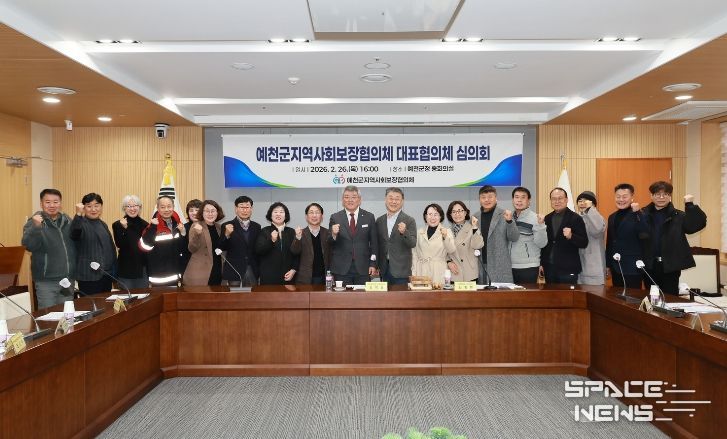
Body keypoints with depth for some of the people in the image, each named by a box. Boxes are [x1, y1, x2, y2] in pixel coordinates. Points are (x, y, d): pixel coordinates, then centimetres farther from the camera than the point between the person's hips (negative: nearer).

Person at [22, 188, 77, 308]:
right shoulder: (34, 222, -5)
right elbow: (28, 246, -22)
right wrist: (36, 227, -34)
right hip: (46, 280, -4)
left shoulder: (68, 221, 8)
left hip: (68, 278, 4)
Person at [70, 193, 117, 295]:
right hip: (89, 276, -7)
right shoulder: (81, 223, -7)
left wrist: (114, 270, 20)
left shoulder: (103, 224, 14)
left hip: (107, 274, 7)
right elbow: (74, 234, -32)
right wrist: (78, 214, -47)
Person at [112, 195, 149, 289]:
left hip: (143, 269, 3)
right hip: (125, 270, -3)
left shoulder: (145, 225, 7)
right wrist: (123, 228, -23)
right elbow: (119, 245, -15)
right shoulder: (117, 224, -2)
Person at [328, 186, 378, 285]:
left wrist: (373, 264, 0)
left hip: (363, 268, 0)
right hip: (341, 269, 0)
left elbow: (374, 242, 6)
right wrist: (333, 234, -18)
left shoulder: (369, 217, 5)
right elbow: (329, 244, 3)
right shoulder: (335, 218, 3)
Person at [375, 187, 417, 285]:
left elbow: (413, 244, -11)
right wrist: (376, 265, 9)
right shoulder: (379, 221, 9)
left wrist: (404, 232, -29)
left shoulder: (409, 221, -3)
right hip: (384, 269, 3)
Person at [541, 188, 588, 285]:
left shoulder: (576, 218, -3)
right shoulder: (547, 219, 10)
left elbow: (584, 243, -8)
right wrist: (542, 263, 11)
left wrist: (571, 236, -26)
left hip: (568, 269, -4)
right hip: (549, 268, 4)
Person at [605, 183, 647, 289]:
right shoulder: (612, 217, 12)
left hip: (632, 267, -6)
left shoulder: (638, 215, -8)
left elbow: (644, 235, -26)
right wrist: (607, 264, 17)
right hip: (615, 267, 7)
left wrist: (637, 213, -29)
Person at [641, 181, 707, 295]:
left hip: (670, 267, -1)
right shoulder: (643, 214, 0)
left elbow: (698, 223, -14)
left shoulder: (678, 216, 0)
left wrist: (690, 205, -22)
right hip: (649, 266, 1)